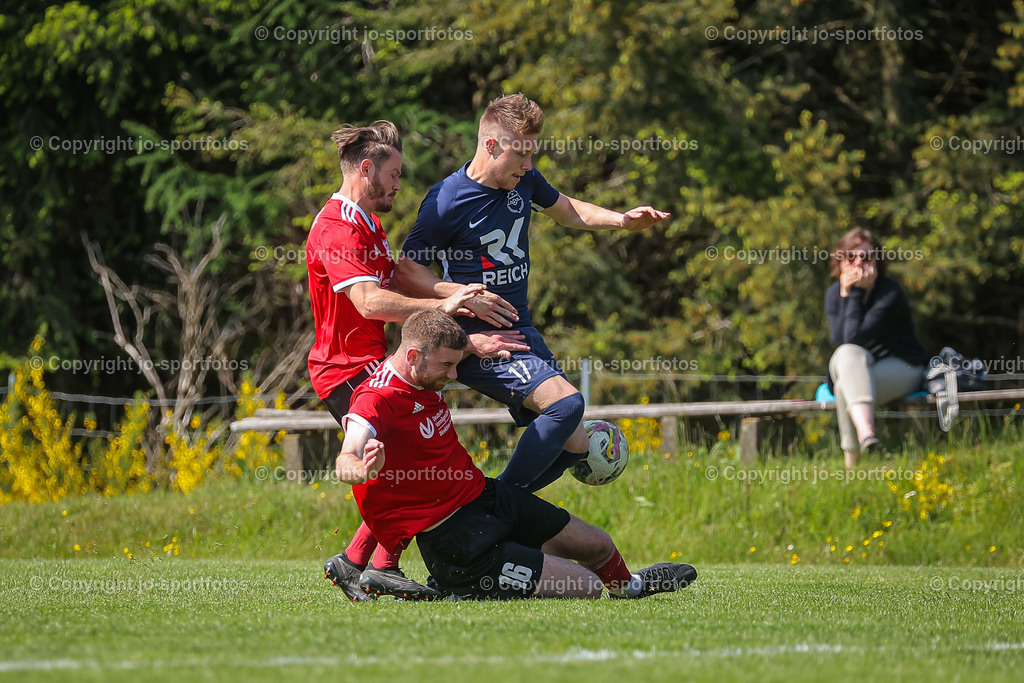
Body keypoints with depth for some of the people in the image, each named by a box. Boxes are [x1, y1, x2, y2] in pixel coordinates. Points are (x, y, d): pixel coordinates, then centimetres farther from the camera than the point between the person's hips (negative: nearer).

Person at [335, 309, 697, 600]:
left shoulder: (425, 375, 1)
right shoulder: (376, 400, -28)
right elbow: (345, 462, -46)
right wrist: (364, 469, -68)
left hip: (484, 494, 9)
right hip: (452, 536, -9)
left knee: (598, 546, 21)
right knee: (587, 589, -14)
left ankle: (627, 583, 59)